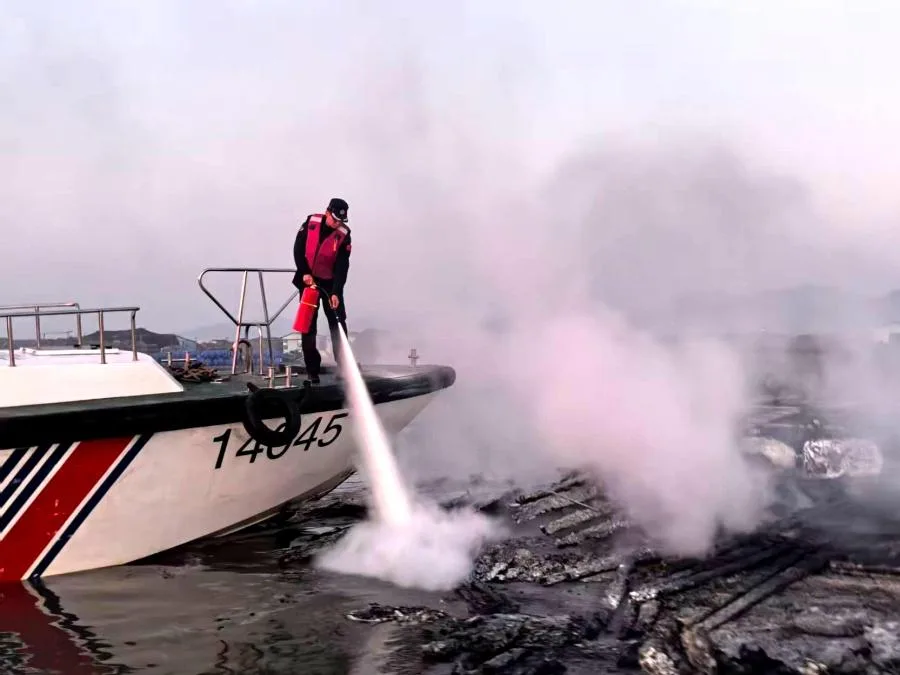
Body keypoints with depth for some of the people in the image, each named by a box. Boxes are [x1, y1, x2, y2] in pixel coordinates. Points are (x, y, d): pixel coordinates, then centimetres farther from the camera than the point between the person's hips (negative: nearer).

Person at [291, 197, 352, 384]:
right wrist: (304, 272, -14)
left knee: (338, 324, -4)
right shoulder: (311, 222, -10)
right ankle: (312, 369, 7)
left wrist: (336, 293, -25)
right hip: (308, 279, 1)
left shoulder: (344, 235, -14)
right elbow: (298, 248, -4)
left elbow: (342, 266, -17)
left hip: (330, 282, -1)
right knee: (308, 324, 1)